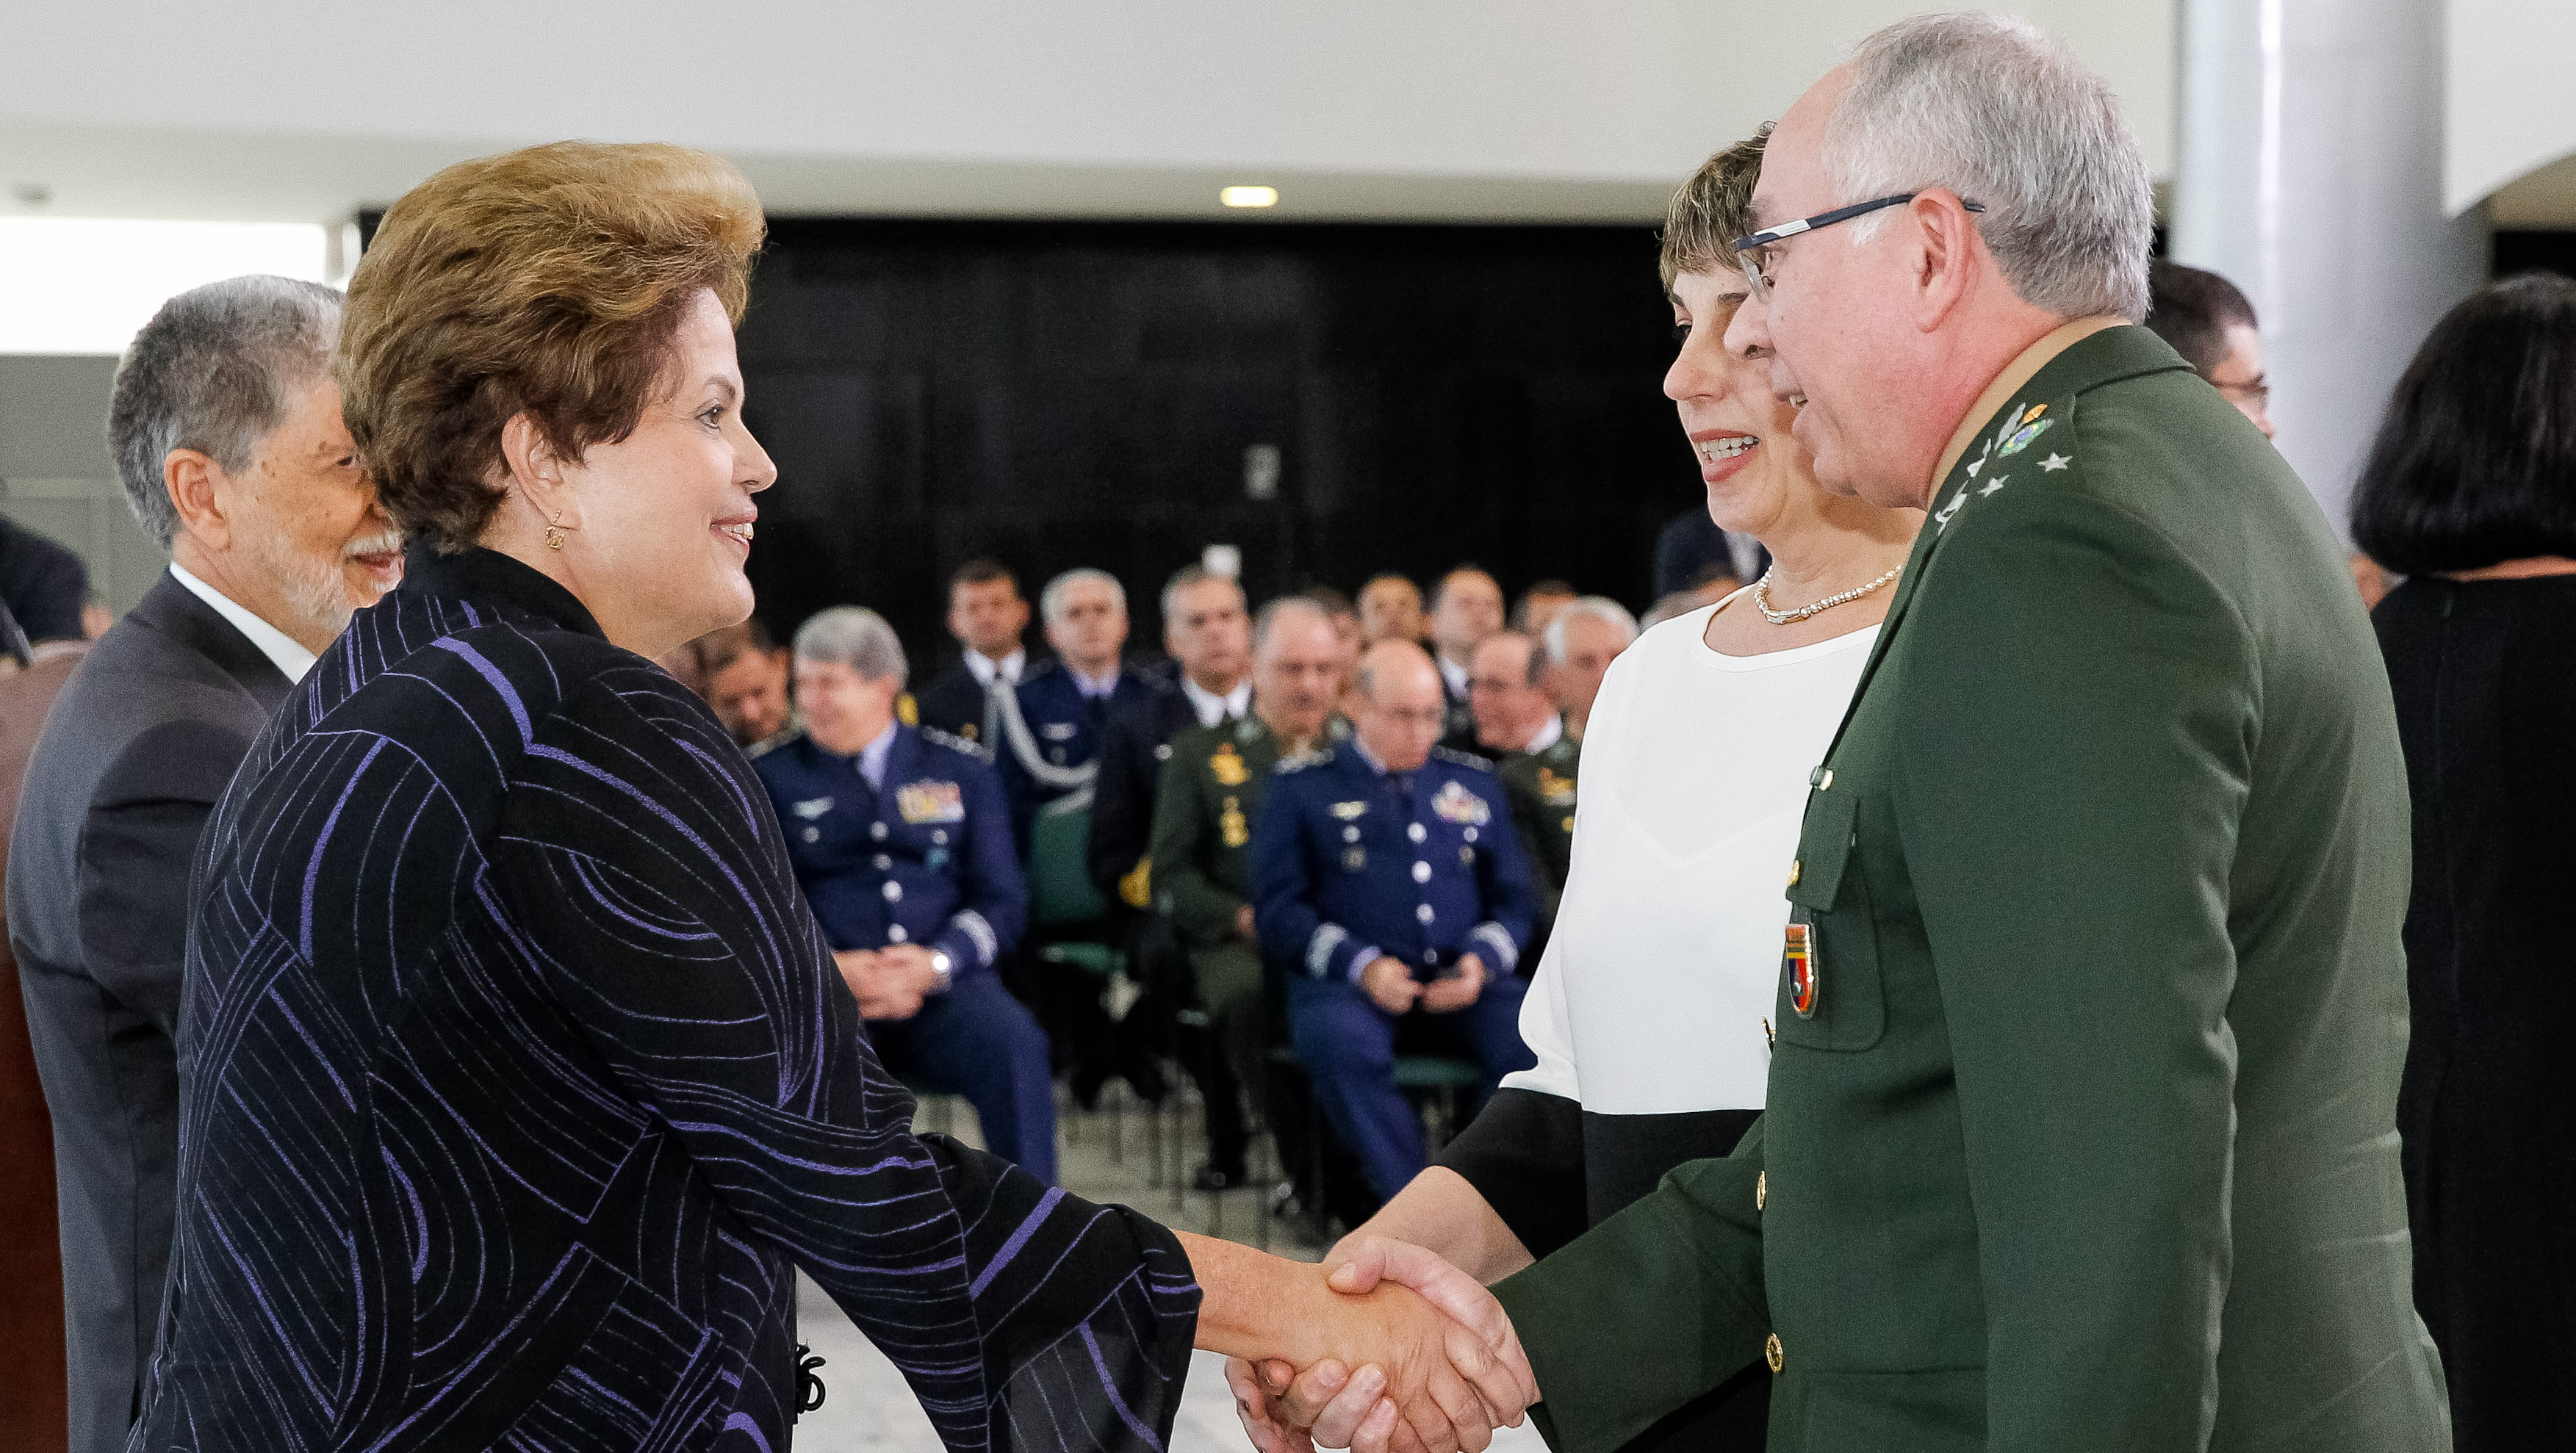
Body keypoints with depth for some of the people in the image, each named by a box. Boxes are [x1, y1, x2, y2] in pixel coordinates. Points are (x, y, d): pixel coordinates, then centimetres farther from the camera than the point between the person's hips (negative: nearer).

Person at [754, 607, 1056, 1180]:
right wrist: (828, 968, -14)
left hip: (940, 986, 1)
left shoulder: (962, 770, 16)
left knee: (1013, 1041, -32)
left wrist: (936, 962, -10)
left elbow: (1001, 898, 10)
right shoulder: (770, 777, 13)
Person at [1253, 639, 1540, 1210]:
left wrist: (1482, 960, -4)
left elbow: (1512, 900, 19)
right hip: (1346, 983, -3)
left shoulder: (1474, 783, 21)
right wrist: (1360, 965, -14)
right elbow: (1277, 910, 3)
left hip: (1462, 984, 3)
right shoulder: (1302, 787, 11)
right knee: (1339, 1042, -38)